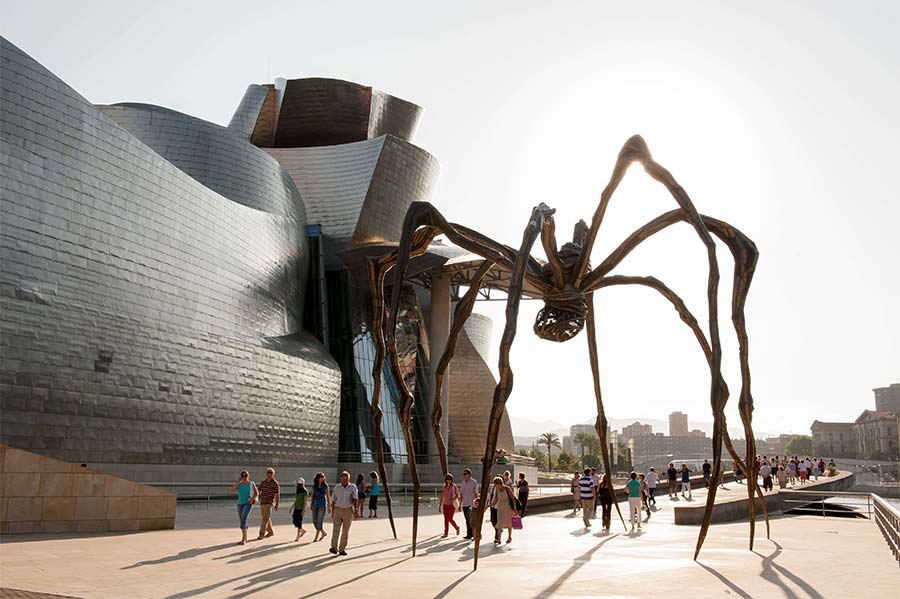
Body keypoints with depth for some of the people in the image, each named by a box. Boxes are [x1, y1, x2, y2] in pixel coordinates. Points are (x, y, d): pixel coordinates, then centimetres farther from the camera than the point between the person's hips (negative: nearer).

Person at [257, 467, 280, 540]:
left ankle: (261, 534, -16)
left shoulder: (275, 483, -5)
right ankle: (271, 532, 29)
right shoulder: (263, 482, 11)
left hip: (270, 503, -6)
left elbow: (277, 494, -4)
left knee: (265, 518, -15)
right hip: (262, 503, 7)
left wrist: (277, 505, -7)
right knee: (266, 518, 14)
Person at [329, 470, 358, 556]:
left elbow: (355, 500, -5)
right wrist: (332, 513, 8)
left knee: (345, 532, 4)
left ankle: (342, 549, 14)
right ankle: (334, 548, -25)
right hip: (338, 510, 0)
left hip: (348, 511, 0)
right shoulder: (337, 487, 6)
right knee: (336, 529, -16)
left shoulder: (353, 487, 2)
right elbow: (333, 501, 10)